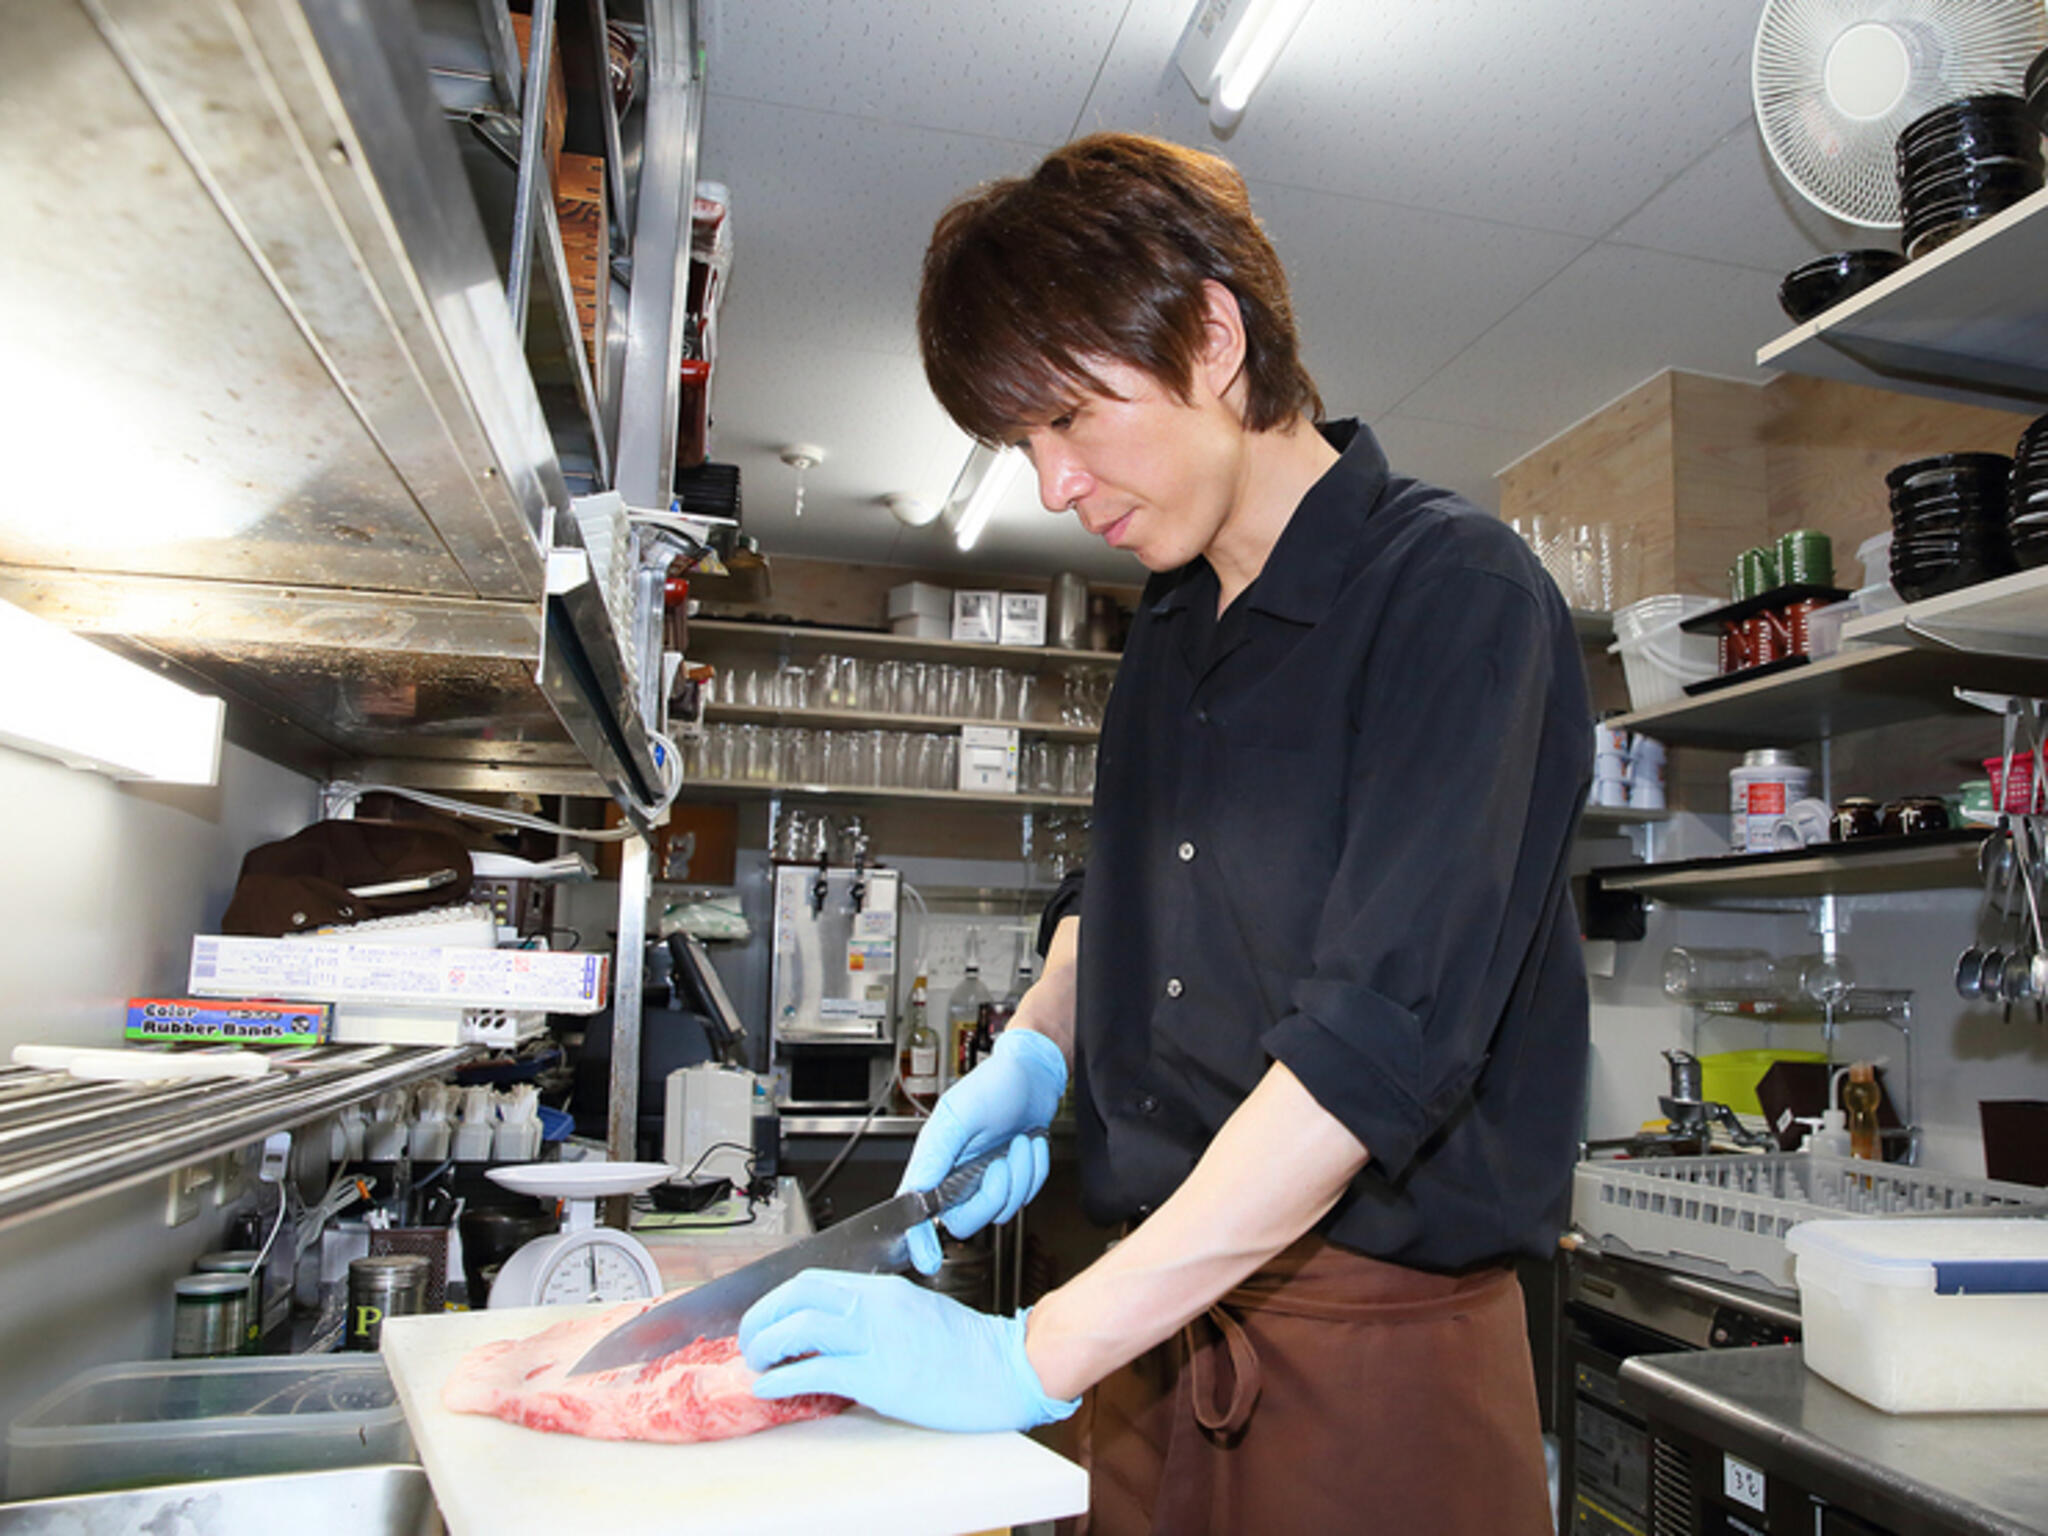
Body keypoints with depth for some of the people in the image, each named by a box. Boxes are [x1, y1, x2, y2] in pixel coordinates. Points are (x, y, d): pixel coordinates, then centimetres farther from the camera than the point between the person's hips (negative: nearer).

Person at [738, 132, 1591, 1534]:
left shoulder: (1455, 591, -15)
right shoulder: (1171, 627, 8)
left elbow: (1380, 1042, -24)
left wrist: (1044, 1352, -23)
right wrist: (1034, 1053, 2)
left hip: (1374, 1352, -6)